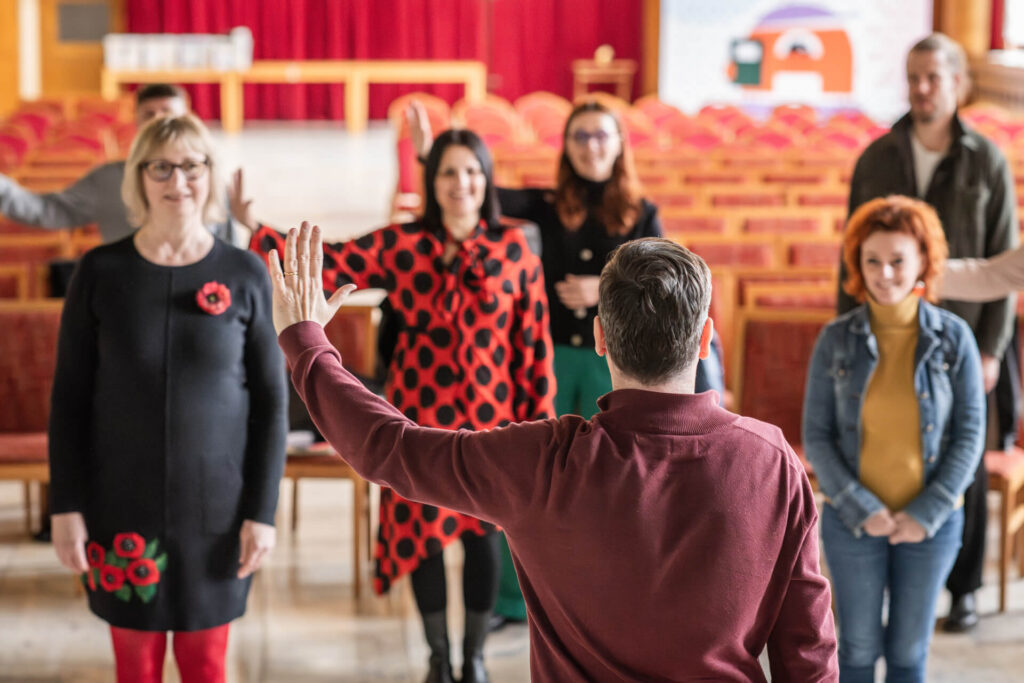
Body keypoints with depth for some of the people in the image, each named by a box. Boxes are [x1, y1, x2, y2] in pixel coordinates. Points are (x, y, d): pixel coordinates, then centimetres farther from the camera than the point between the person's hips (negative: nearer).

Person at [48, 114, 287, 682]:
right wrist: (66, 506, -4)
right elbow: (70, 397, 0)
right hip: (121, 505, 0)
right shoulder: (100, 271, -3)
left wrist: (262, 510, -5)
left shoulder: (244, 274, -4)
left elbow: (270, 401, -1)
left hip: (215, 506, 0)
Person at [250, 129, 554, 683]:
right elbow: (324, 266, -10)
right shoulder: (400, 246, -3)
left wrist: (540, 424, -1)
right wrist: (253, 228, -20)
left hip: (490, 421, 0)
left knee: (482, 536, 9)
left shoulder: (515, 252, -4)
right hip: (421, 419, 0)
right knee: (422, 535, 9)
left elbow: (535, 345, -1)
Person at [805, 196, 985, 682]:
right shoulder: (836, 340, -8)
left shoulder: (953, 337, -8)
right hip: (852, 520, 0)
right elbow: (816, 437, -6)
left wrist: (928, 513, -12)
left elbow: (970, 435, -6)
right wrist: (861, 510, -14)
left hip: (930, 523, 0)